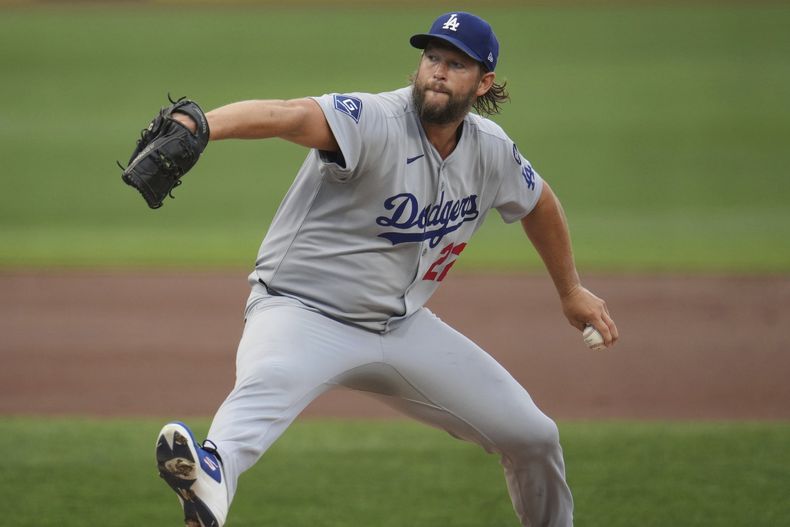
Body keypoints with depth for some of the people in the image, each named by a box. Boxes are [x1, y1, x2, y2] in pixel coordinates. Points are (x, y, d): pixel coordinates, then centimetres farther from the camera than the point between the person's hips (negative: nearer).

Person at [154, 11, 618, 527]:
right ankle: (212, 473, -71)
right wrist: (199, 128, -61)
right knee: (266, 383, -42)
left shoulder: (491, 151, 0)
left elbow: (539, 201, 23)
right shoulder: (375, 122, -21)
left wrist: (571, 290, 33)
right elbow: (290, 115, -42)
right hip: (301, 310, -7)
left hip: (403, 325, 7)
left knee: (533, 436, 7)